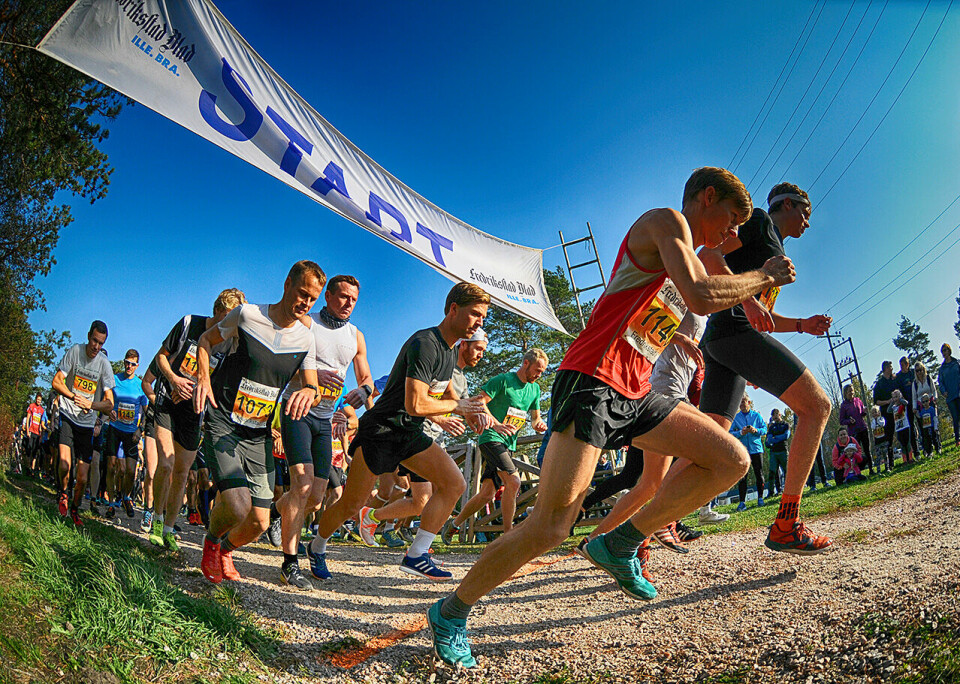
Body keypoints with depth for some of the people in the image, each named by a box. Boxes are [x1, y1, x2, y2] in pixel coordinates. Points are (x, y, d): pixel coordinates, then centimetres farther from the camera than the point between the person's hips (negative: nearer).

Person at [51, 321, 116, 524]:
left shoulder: (104, 364, -6)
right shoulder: (75, 351, -6)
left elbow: (109, 404, -5)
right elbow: (56, 381, -3)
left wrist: (91, 404, -24)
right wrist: (74, 397, -19)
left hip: (87, 423, 1)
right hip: (68, 416, -1)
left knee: (82, 478, 0)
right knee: (65, 464, -21)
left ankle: (75, 508, 27)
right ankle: (61, 493, 11)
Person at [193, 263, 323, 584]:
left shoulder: (306, 339, 3)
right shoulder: (247, 314, -7)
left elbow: (312, 386, 4)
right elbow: (206, 340, 7)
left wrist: (309, 391, -21)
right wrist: (203, 377, -11)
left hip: (258, 435, 4)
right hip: (222, 423, -4)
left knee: (259, 523, 1)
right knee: (237, 506, -23)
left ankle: (226, 549, 36)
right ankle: (211, 541, 13)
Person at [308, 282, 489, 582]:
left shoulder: (451, 351, 9)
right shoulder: (424, 344, -22)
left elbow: (447, 393, 25)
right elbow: (415, 405, -29)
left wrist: (473, 410, 5)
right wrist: (457, 406, -15)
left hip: (411, 433, 9)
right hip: (381, 430, -8)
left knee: (454, 484, -7)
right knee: (351, 505, 0)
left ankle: (415, 556, -2)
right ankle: (317, 547, 28)